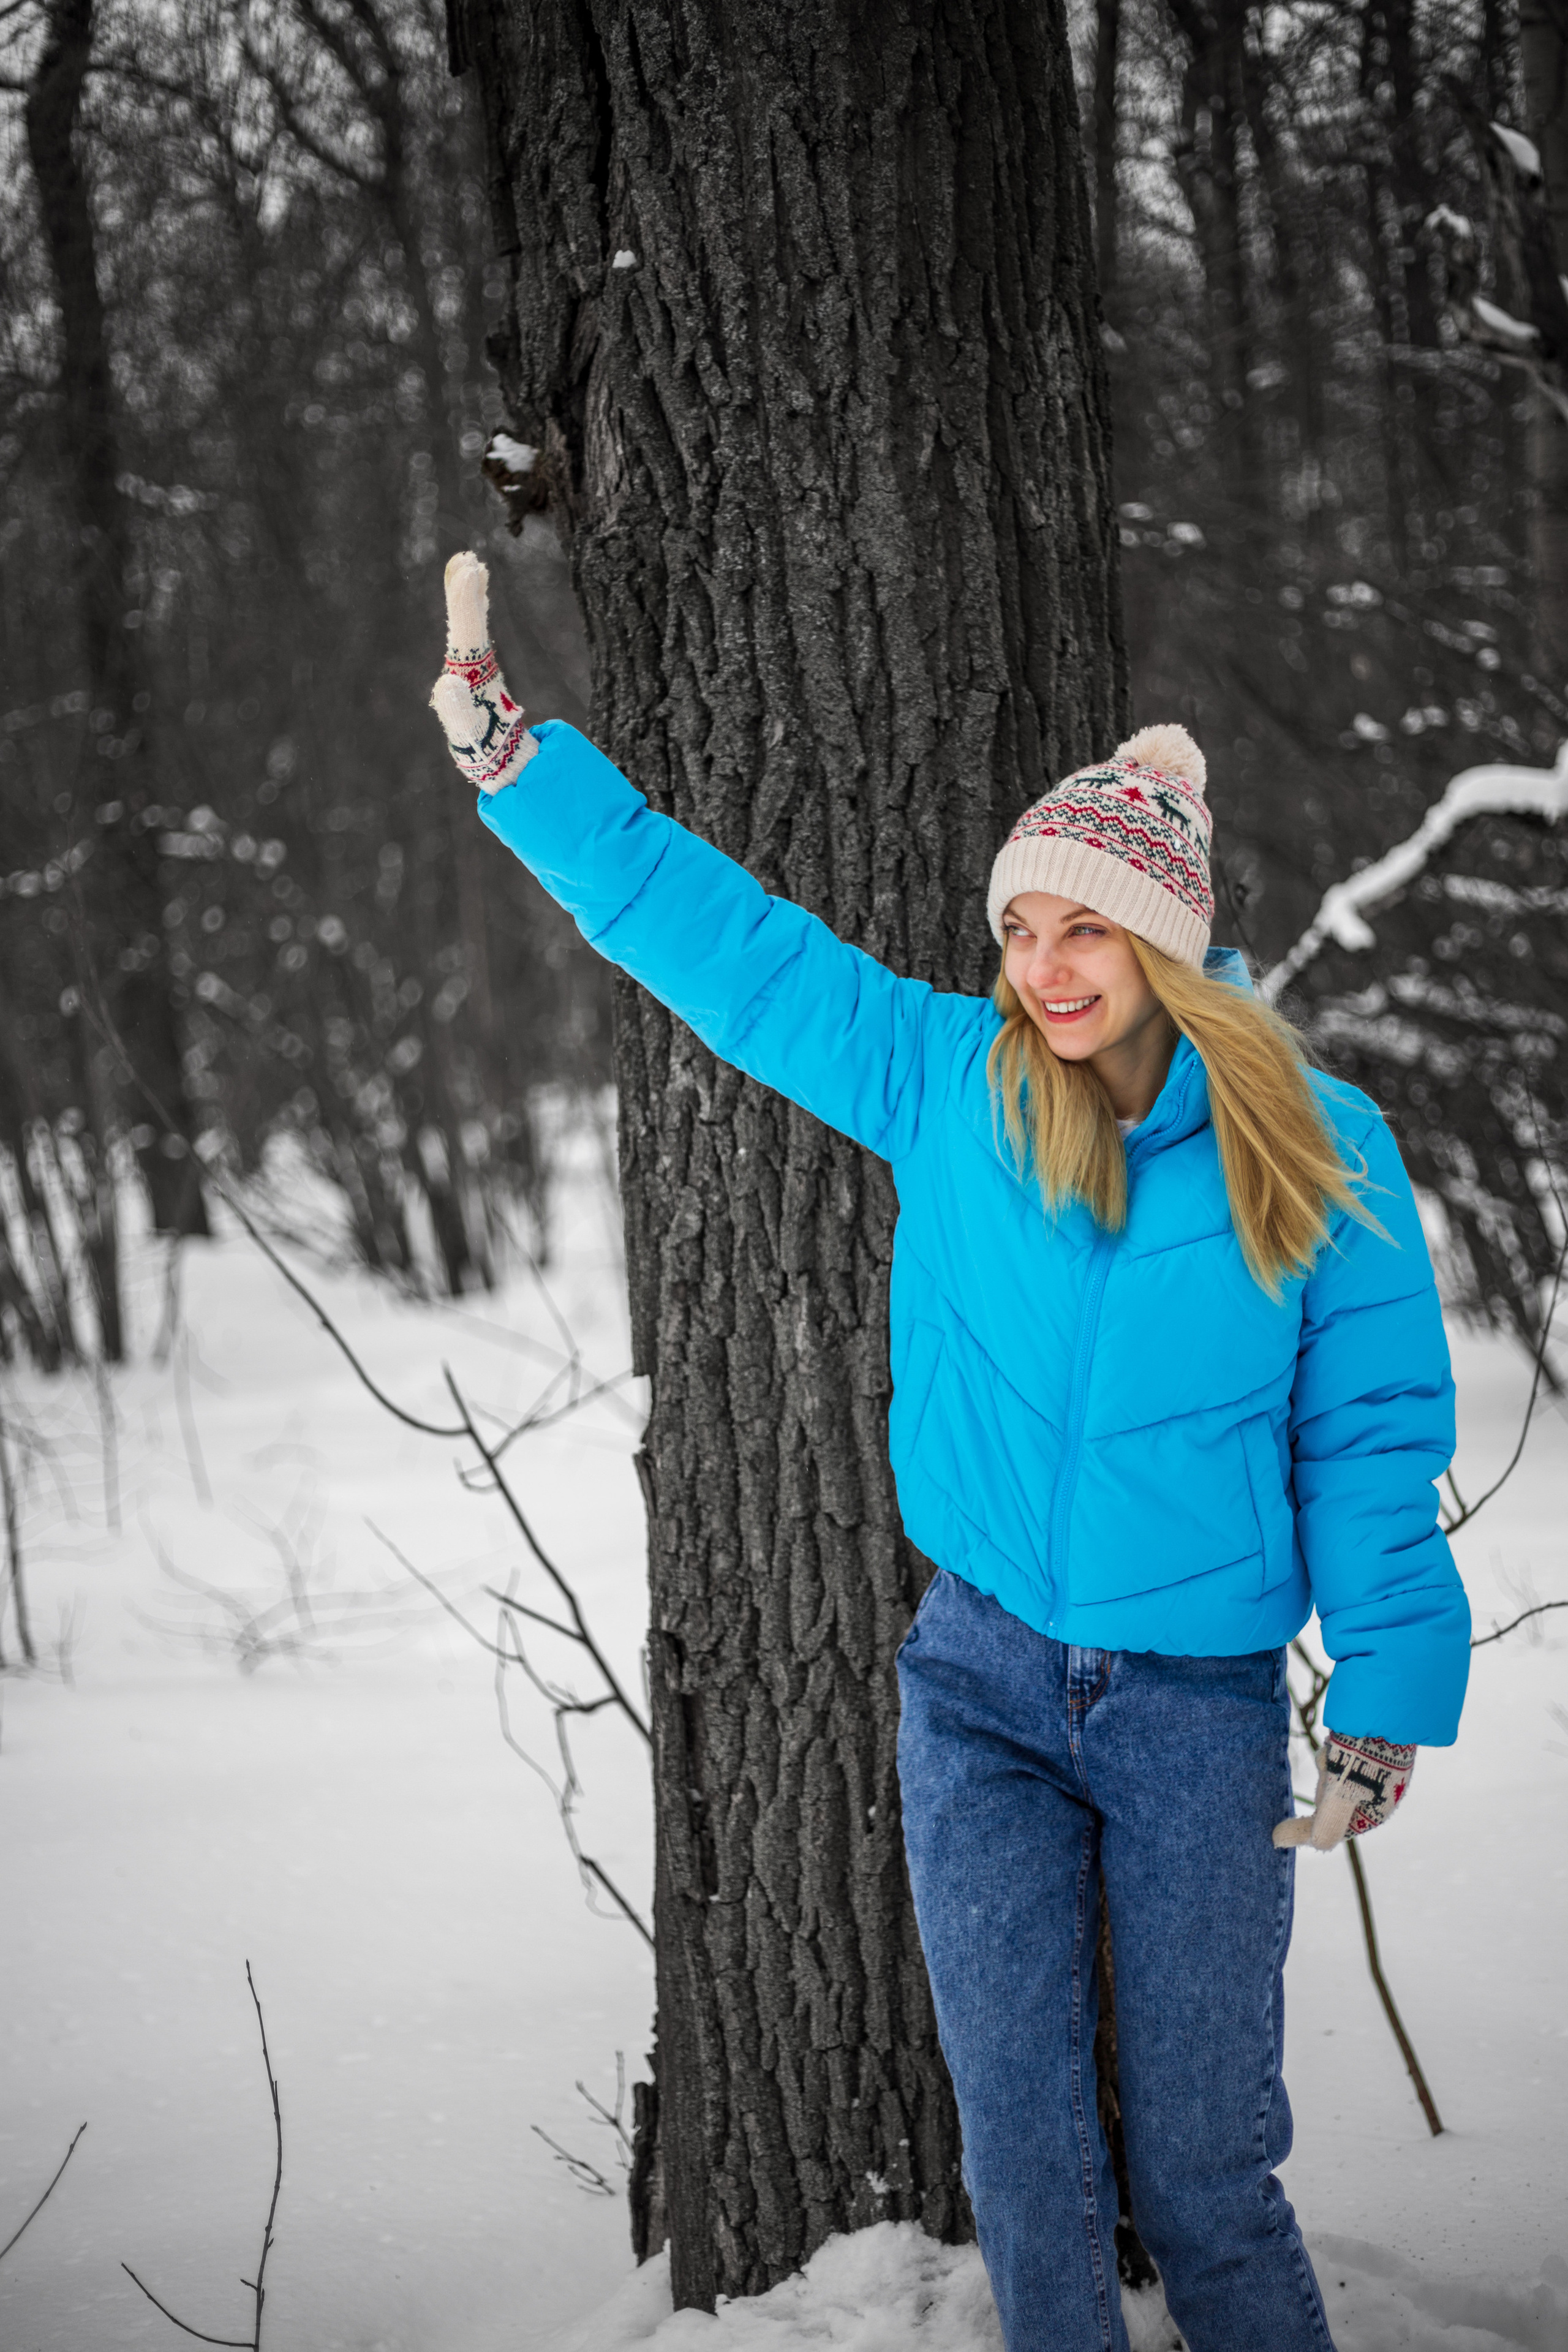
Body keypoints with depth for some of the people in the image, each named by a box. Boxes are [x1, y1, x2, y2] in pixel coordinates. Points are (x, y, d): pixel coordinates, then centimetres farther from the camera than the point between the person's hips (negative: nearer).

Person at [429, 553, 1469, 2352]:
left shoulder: (1316, 1151, -5)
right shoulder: (951, 1087, -1)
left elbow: (1370, 1437, -1)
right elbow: (715, 932, 0)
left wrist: (1388, 1696, -6)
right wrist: (511, 754, -6)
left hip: (1207, 1711, -2)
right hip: (983, 1680, 2)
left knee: (1204, 2156, 4)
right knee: (1018, 2135, 5)